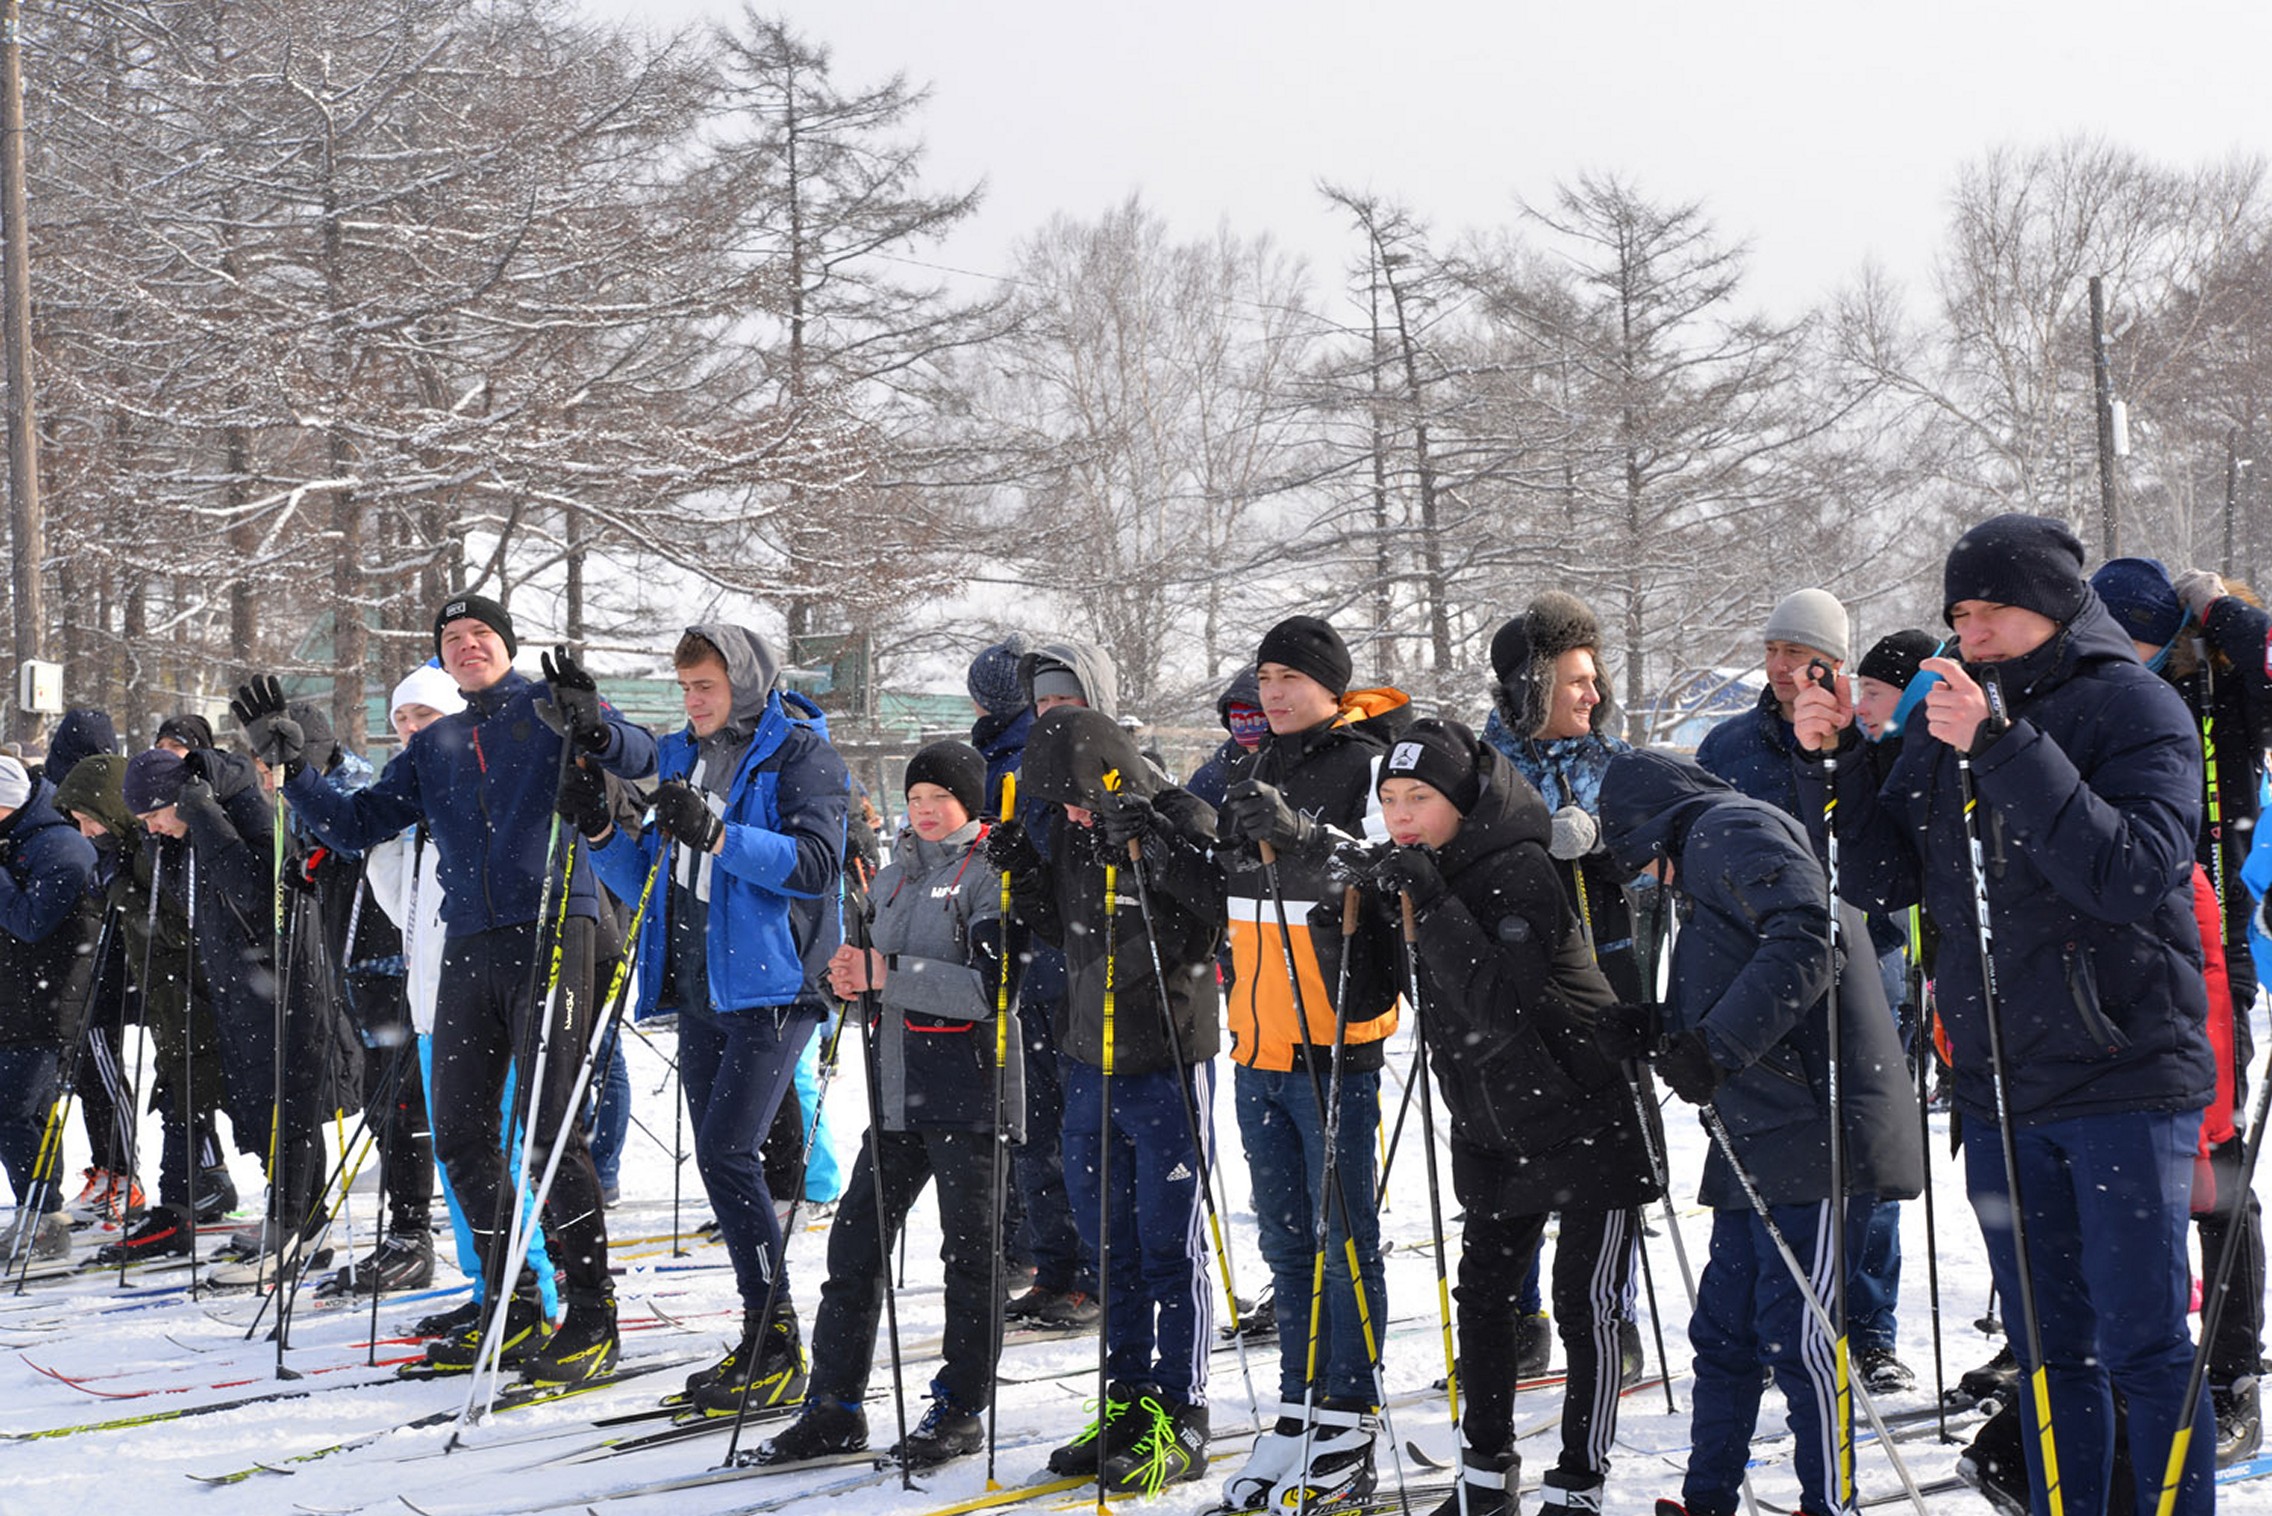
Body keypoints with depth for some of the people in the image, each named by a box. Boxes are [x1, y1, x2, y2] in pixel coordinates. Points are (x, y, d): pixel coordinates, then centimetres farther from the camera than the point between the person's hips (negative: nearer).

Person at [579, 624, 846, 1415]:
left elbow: (817, 861, -18)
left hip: (769, 987, -8)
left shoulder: (800, 754, -5)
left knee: (726, 1152, -16)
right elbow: (649, 882, 20)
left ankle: (776, 1342, -10)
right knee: (722, 1161, 8)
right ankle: (763, 1341, 15)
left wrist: (718, 835, -29)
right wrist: (601, 831, 1)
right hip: (699, 992, 8)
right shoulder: (680, 757, 17)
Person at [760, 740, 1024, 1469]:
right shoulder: (895, 877, 15)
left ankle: (959, 1410, 12)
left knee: (971, 1253, 3)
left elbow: (991, 989, -18)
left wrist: (890, 974, -21)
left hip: (970, 1093, -7)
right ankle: (834, 1405, 11)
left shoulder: (991, 876, -6)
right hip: (898, 1089, 7)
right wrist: (856, 980, 0)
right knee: (856, 1242, 4)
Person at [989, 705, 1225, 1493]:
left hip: (1167, 1064, -7)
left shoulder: (1179, 820, -11)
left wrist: (1155, 846, -29)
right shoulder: (1073, 828, 8)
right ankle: (1127, 1403, 24)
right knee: (1111, 1246, 14)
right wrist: (1023, 875, 4)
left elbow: (1226, 909, -23)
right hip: (1090, 1064, 7)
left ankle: (1180, 1420, 5)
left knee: (1170, 1247, -1)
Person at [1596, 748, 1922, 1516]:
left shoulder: (1733, 829, -4)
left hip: (1813, 1131, -10)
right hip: (1758, 1141, 10)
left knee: (1796, 1334, -8)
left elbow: (1804, 941, -21)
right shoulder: (1710, 857, 27)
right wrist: (1657, 1028, 13)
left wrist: (1713, 1046, -20)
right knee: (1723, 1330, 11)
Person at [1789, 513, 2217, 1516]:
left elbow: (2133, 871, -22)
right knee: (2050, 1348, 13)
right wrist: (1831, 763, -5)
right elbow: (1884, 881, 10)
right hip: (1998, 1086, 6)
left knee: (2143, 1346, -5)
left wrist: (2004, 747, -27)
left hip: (2123, 1077, -6)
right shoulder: (1946, 722, 11)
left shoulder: (2131, 708, -6)